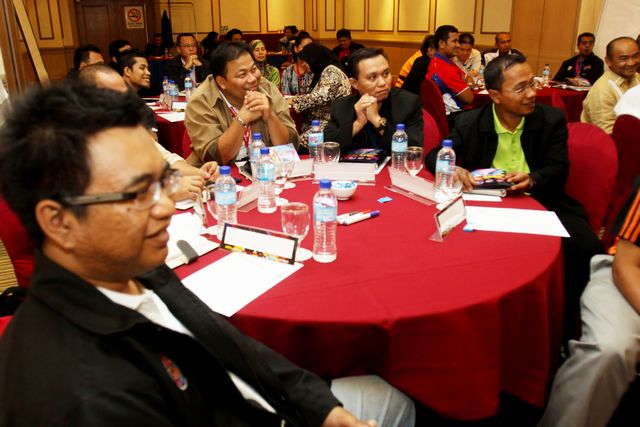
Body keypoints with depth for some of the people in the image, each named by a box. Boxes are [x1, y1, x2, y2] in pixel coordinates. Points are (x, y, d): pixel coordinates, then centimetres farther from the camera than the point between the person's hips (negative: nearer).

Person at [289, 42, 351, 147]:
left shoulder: (331, 71, -9)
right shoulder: (322, 72, 20)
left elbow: (322, 97, -21)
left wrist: (295, 100, -9)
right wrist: (296, 98, 9)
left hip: (331, 125, -9)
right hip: (319, 122, 9)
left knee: (299, 145, -26)